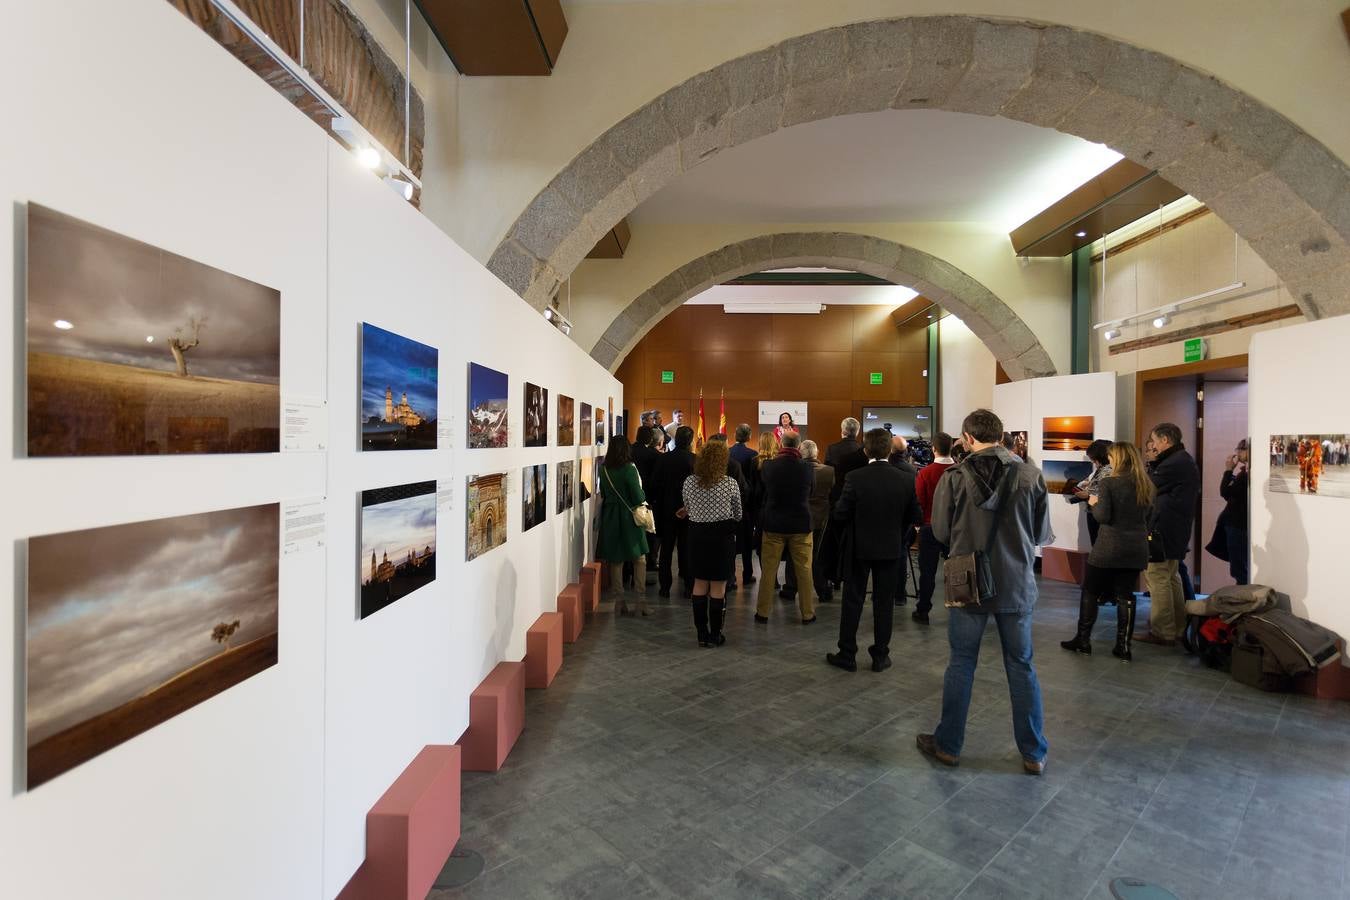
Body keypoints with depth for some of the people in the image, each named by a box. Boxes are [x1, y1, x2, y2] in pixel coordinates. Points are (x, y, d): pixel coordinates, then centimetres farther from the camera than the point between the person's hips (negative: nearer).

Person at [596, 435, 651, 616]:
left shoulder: (603, 469, -1)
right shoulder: (629, 468, -16)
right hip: (628, 516, -4)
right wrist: (643, 496, 6)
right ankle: (641, 601, 7)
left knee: (615, 561, 11)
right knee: (640, 560, 8)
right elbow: (638, 498, -15)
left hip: (609, 516, 4)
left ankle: (620, 601, 15)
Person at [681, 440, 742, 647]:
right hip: (722, 535, -3)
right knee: (718, 587, 5)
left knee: (700, 584, 12)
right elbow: (738, 515, 2)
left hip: (697, 535, 3)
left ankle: (702, 634, 18)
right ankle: (715, 636, 12)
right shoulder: (730, 484, -10)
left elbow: (688, 509, 9)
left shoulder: (689, 482, -2)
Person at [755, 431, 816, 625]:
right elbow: (812, 489, 6)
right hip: (801, 524, 0)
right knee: (804, 570, 11)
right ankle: (807, 613, 19)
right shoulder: (806, 467, -12)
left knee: (768, 570, 10)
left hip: (773, 524, 0)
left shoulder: (768, 466, -11)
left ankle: (763, 612, 17)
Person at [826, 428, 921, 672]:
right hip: (892, 548, 2)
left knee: (852, 601, 9)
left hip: (859, 547, -1)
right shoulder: (906, 479, -9)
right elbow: (916, 517, -2)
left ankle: (847, 655, 17)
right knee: (884, 602, 12)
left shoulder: (855, 478, -16)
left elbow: (840, 515, -13)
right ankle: (880, 656, 20)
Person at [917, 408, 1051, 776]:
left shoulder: (954, 477, -11)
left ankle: (948, 745, 23)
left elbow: (940, 532, -8)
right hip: (1017, 586, 1)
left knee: (961, 664, 11)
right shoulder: (1030, 475, -6)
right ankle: (1034, 753, 25)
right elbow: (1042, 534, 1)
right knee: (1022, 667, 15)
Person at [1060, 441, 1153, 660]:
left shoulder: (1107, 483, -13)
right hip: (1136, 549, 5)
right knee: (1125, 596, 9)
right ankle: (1123, 647, 11)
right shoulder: (1145, 484, 5)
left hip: (1109, 548, -5)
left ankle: (1083, 640, 13)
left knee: (1090, 592, 8)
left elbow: (1102, 516, -16)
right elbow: (1146, 513, 16)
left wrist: (1093, 503, 1)